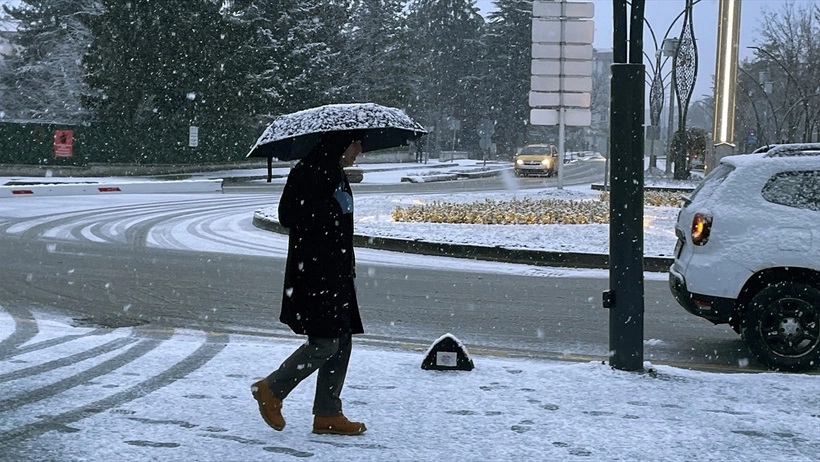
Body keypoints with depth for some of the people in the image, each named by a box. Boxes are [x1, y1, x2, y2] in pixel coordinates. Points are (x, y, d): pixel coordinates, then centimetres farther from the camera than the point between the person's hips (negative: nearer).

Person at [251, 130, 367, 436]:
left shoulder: (337, 174, 18)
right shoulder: (308, 172, -13)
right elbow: (289, 216, -21)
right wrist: (333, 211, -17)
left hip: (336, 274, 10)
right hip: (313, 272, -10)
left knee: (342, 342, 8)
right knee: (326, 343, -9)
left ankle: (328, 415, 14)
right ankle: (271, 390, 7)